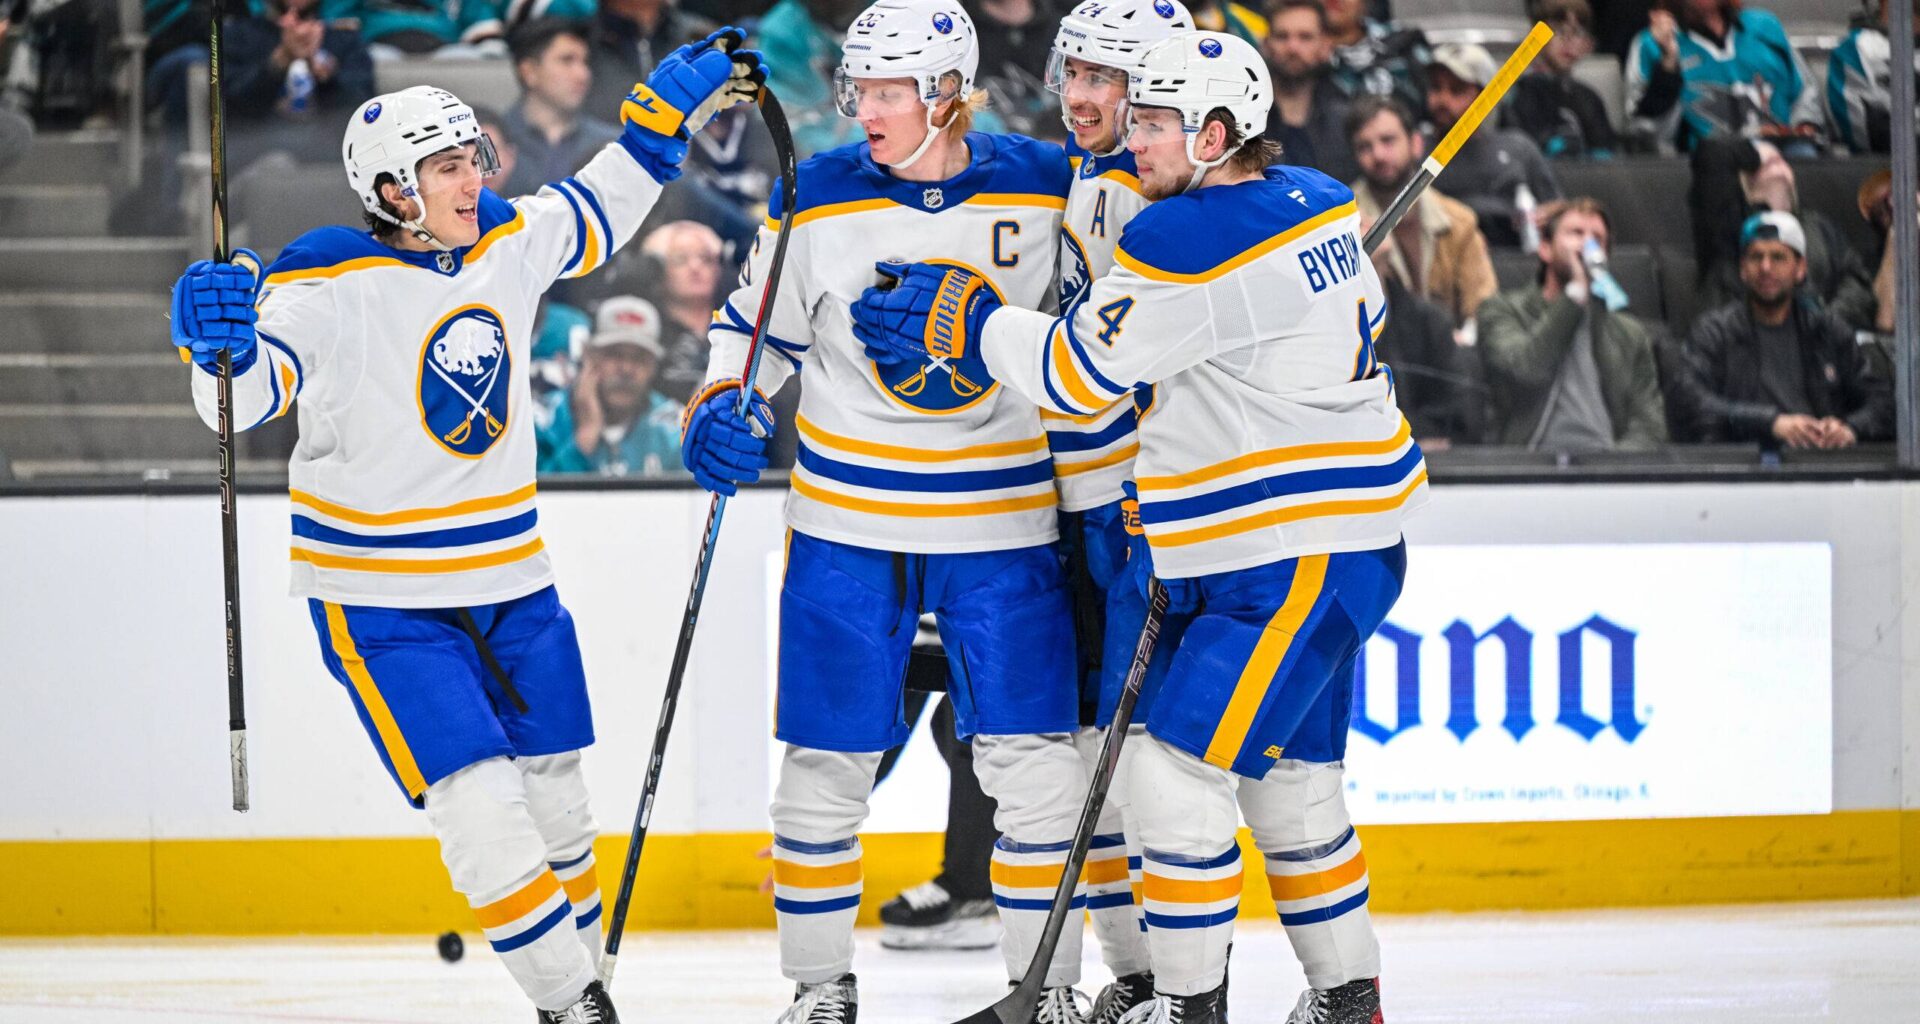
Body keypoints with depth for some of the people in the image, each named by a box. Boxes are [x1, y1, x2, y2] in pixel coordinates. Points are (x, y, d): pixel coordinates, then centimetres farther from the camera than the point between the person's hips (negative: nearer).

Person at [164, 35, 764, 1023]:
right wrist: (220, 344, -52)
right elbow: (247, 396, -31)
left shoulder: (506, 242, 0)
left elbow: (594, 212, 19)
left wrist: (673, 107, 12)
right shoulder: (331, 283, -19)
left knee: (553, 799, 14)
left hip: (509, 581, 6)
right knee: (480, 806, -14)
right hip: (383, 600, -6)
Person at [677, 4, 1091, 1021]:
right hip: (848, 525, 0)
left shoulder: (1050, 187, -5)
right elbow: (756, 325, 8)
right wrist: (723, 410, -10)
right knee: (825, 763, 3)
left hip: (1006, 529, 0)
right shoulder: (816, 197, -4)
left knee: (1034, 762, -2)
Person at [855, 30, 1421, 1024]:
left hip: (1306, 559, -10)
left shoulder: (1188, 241, -20)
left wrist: (964, 315, 1)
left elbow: (1072, 374, -14)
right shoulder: (1316, 203, 8)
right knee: (1287, 778, 18)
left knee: (1179, 764, -7)